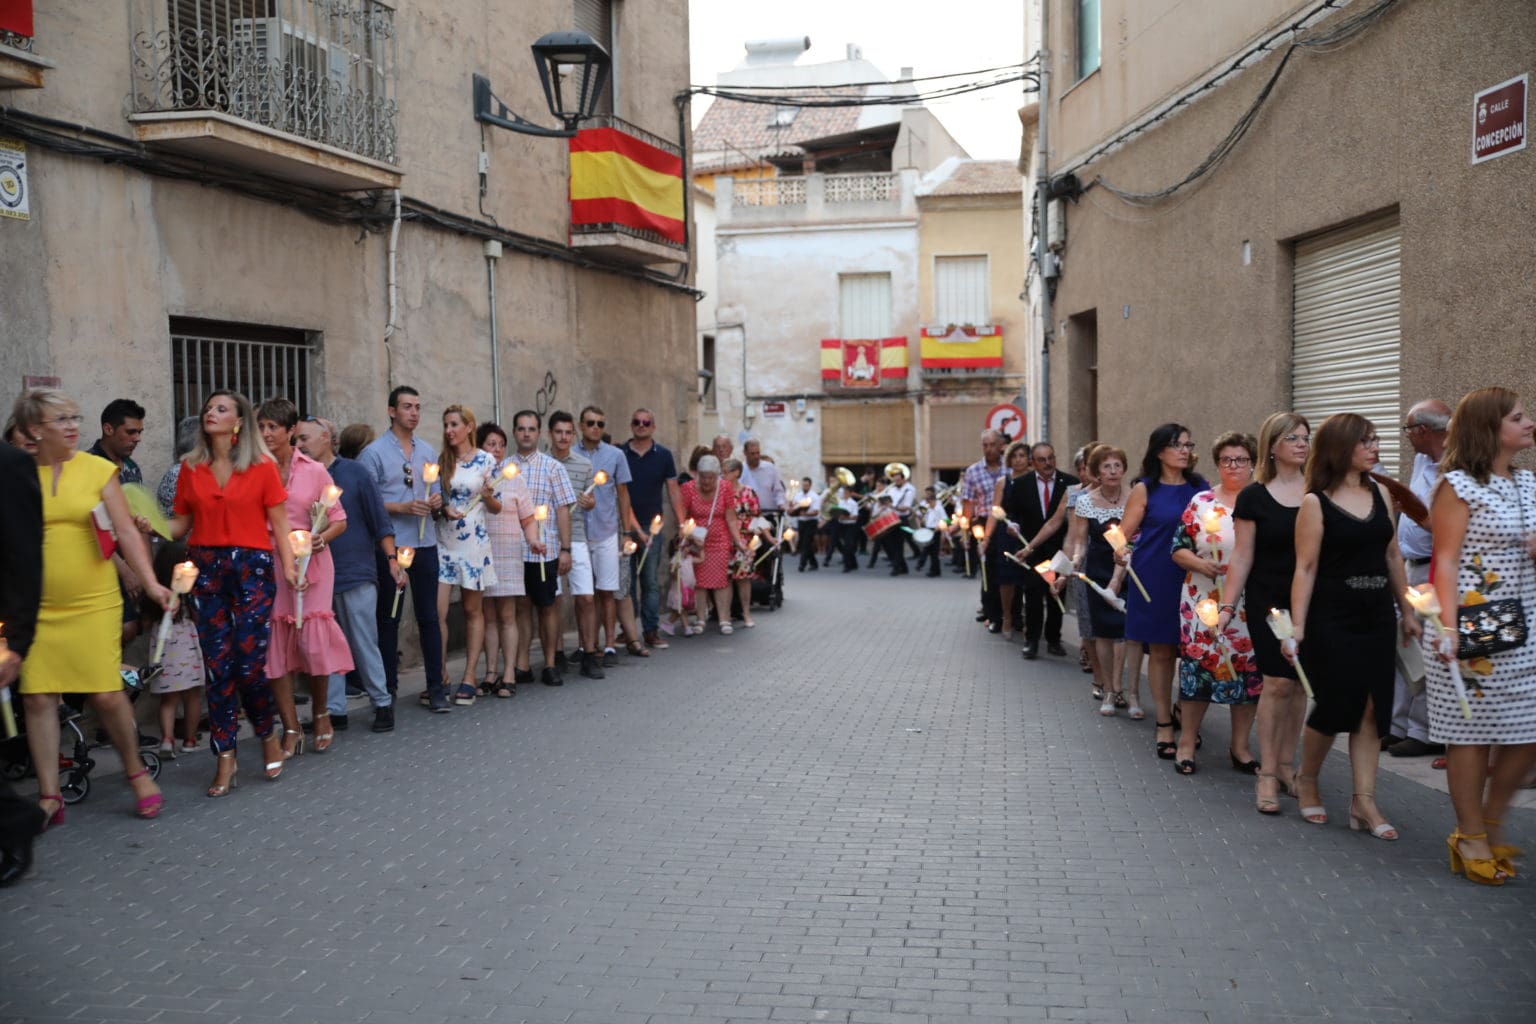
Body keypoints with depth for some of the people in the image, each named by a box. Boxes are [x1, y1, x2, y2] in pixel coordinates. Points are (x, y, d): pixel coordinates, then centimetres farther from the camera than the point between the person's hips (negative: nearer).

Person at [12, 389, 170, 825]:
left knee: (107, 694, -3)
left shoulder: (98, 470, 1)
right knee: (37, 697, 1)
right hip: (37, 606, 1)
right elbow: (8, 540, 9)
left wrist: (151, 583, -13)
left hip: (94, 603, -1)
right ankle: (49, 796, 12)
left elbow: (127, 533, -2)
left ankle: (136, 772, 19)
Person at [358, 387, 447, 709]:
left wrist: (436, 501, -4)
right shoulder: (374, 453, -2)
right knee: (388, 618, 5)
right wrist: (403, 508, -16)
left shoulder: (428, 451, 13)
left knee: (429, 616, 5)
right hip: (390, 545, -4)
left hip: (425, 544, 4)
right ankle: (388, 687, 15)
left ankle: (436, 687, 9)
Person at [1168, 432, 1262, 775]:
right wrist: (1200, 564, -15)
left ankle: (1240, 747, 20)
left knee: (1249, 669, 6)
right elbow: (1179, 548, 2)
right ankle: (1187, 742, 14)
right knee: (1198, 665, 0)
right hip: (1204, 602, -1)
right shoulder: (1201, 502, 3)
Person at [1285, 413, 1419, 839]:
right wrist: (1297, 628, -15)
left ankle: (1364, 801, 10)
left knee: (1371, 708, 4)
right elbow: (1305, 568, -10)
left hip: (1376, 617, 5)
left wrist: (1407, 611, 14)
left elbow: (1392, 556, 14)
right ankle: (1307, 780, 24)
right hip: (1331, 620, -5)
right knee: (1335, 704, -1)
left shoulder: (1380, 494, 8)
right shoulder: (1316, 502, -8)